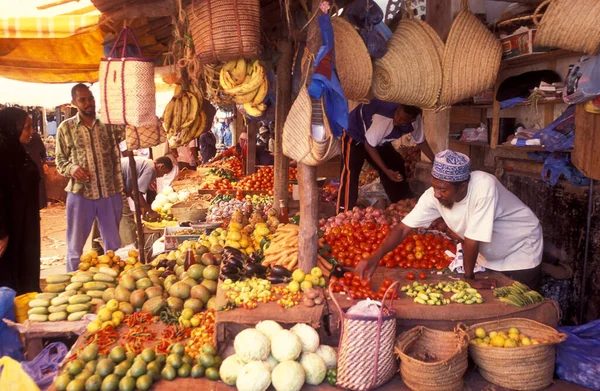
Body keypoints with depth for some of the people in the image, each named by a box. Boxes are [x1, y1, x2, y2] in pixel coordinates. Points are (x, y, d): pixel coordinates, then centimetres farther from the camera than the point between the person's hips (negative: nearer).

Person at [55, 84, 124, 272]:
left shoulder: (109, 123, 2)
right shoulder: (66, 128, 2)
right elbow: (60, 159, 8)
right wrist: (70, 168, -14)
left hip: (110, 193, 1)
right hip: (80, 194, 0)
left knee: (113, 244, 13)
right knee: (75, 245, 10)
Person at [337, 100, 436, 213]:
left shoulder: (415, 120, -19)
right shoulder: (383, 117, -40)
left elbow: (421, 141, 1)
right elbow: (369, 145, -29)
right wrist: (386, 170, -31)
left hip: (380, 141, 7)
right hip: (355, 134, -7)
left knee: (397, 168, 6)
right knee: (350, 175, -21)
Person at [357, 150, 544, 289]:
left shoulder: (484, 186, -40)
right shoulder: (434, 195, -23)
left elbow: (473, 239, -33)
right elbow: (403, 228, -23)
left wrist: (469, 276, -21)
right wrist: (375, 258, -35)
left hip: (521, 250, -4)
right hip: (490, 255, 4)